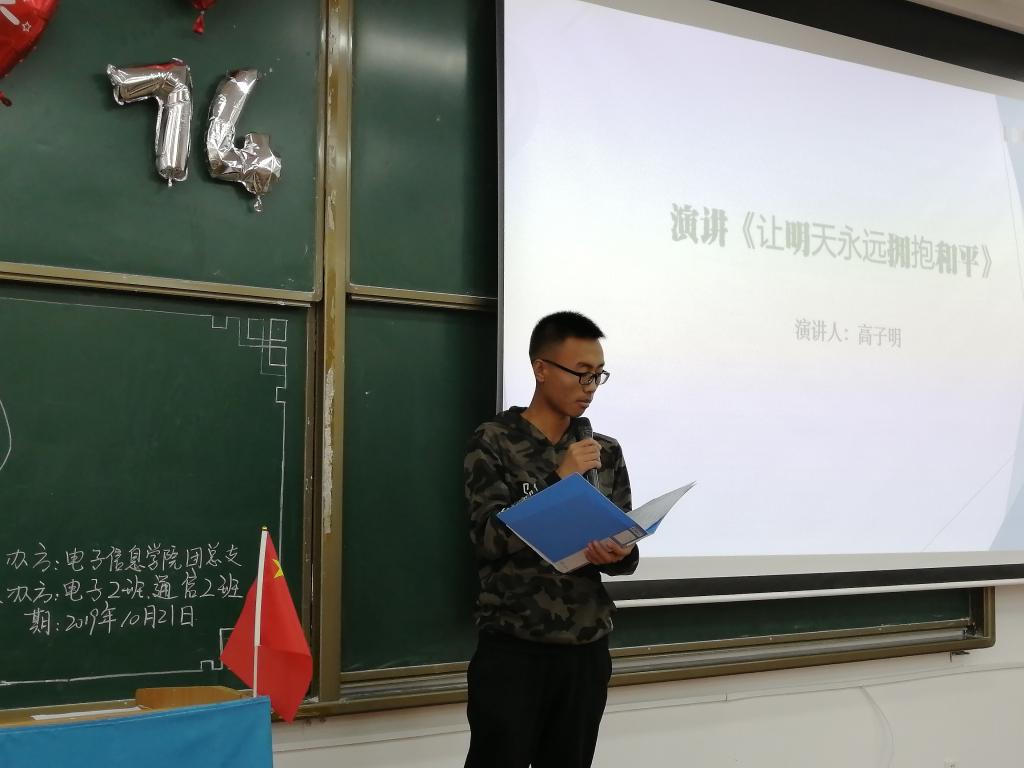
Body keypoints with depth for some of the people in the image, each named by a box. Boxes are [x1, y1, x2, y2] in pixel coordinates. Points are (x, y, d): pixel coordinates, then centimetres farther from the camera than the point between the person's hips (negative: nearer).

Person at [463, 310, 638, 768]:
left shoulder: (606, 452, 9)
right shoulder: (493, 442, -4)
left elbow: (627, 548, 10)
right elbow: (490, 537, -14)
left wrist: (619, 556, -13)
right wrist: (559, 480, -18)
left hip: (586, 650, 4)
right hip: (512, 648, -4)